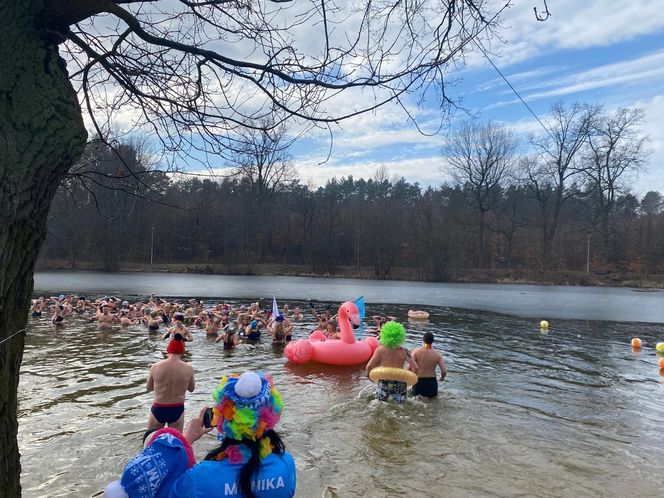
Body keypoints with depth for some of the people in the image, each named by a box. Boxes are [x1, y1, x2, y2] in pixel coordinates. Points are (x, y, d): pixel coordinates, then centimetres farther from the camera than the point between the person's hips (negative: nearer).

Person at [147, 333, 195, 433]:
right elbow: (191, 389, 3)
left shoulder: (155, 367, -12)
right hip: (177, 410, 0)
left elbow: (149, 388, 4)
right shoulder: (189, 368, -13)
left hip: (158, 410, 0)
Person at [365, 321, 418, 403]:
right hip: (400, 383, 1)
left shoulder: (380, 350, -9)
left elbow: (369, 367, -11)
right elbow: (415, 368, -9)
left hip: (384, 382, -1)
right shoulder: (403, 351, -7)